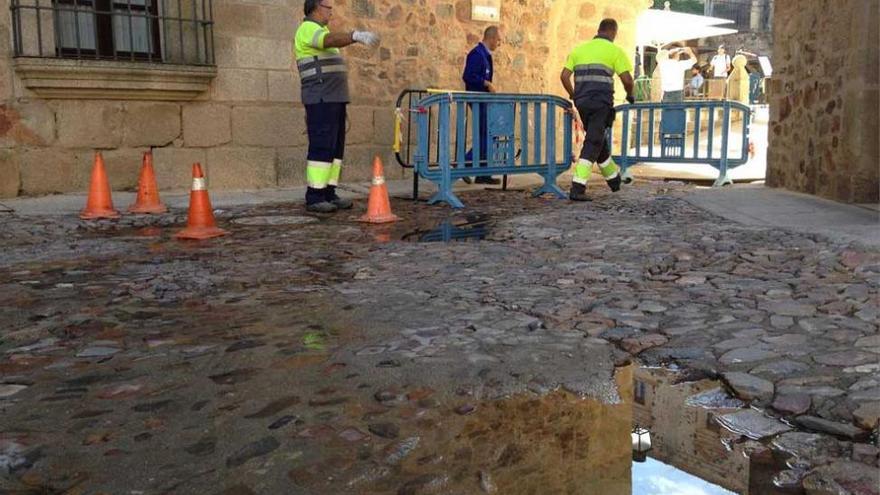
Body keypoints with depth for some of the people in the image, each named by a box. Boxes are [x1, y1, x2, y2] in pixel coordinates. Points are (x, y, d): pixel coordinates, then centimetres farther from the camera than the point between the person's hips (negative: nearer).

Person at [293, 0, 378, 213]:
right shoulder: (308, 29, -8)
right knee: (322, 146, -11)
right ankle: (314, 197, -9)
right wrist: (357, 35, -45)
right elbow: (332, 39, -29)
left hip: (334, 99, 10)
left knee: (336, 147, 6)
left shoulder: (319, 31, 25)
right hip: (321, 99, -10)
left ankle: (328, 193, 9)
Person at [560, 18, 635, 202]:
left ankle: (614, 178, 36)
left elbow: (564, 76, 8)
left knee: (599, 140, 20)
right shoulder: (615, 51, 2)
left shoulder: (579, 49, 15)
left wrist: (574, 97, 20)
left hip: (582, 102, 6)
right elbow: (626, 79, -6)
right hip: (601, 102, -5)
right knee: (592, 144, -6)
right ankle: (577, 188, -15)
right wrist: (630, 95, 13)